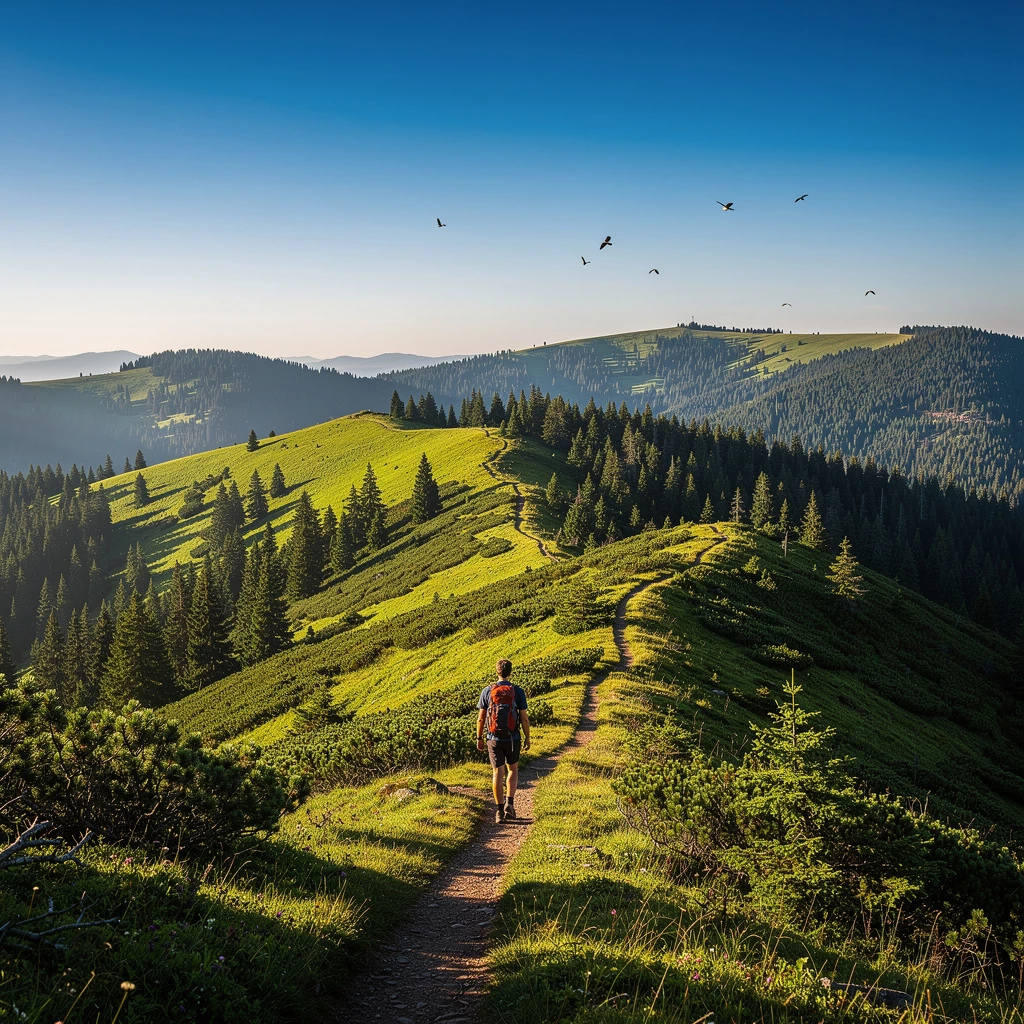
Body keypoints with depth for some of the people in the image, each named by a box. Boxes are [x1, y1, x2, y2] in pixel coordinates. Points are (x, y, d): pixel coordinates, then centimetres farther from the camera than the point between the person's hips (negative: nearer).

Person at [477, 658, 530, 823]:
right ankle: (510, 803, 5)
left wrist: (479, 738, 9)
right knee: (513, 769, 19)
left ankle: (500, 810, 5)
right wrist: (527, 738, 6)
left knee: (497, 773, 6)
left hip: (494, 739, 0)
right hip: (512, 738, 0)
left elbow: (481, 718, -1)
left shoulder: (487, 691, -4)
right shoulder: (518, 692, -7)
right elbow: (524, 718, -6)